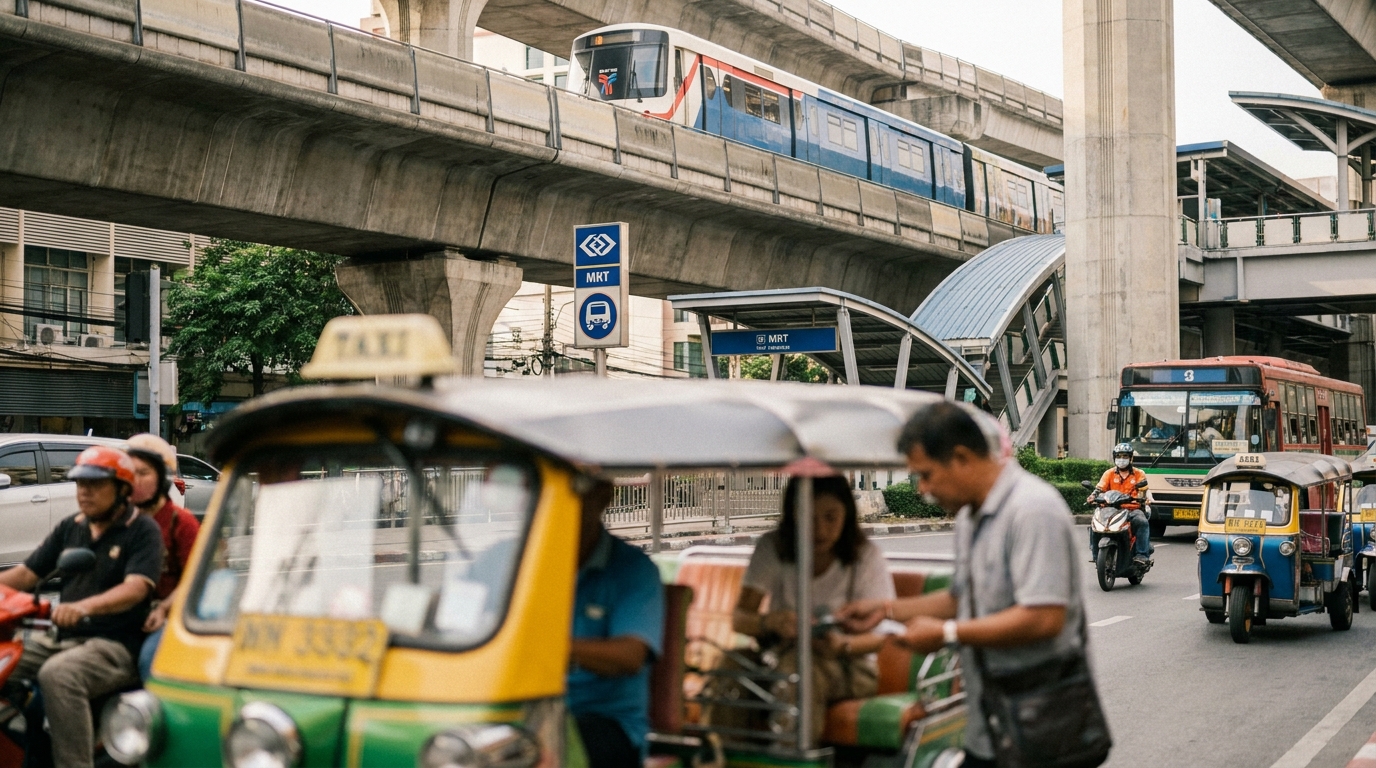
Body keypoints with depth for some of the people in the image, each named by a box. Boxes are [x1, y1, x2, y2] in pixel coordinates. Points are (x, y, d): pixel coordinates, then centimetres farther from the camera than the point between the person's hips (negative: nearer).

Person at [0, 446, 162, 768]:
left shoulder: (143, 530, -4)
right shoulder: (69, 528, 16)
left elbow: (135, 588, -19)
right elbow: (26, 573, 14)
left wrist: (84, 606, -37)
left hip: (116, 645, -7)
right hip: (61, 638, 7)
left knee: (58, 674, -35)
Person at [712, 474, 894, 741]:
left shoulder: (866, 557, -6)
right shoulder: (772, 548, -1)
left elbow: (881, 634, -9)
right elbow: (739, 617, -7)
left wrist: (842, 645, -33)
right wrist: (770, 621, -32)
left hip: (849, 666, -2)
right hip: (783, 657, 2)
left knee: (799, 663, -35)